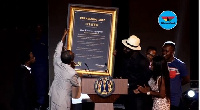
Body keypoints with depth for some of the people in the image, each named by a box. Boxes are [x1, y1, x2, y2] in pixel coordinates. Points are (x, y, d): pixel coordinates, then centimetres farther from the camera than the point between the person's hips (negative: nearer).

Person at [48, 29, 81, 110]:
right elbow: (77, 84, -7)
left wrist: (64, 36, 14)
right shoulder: (72, 73, -28)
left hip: (54, 96, 6)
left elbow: (58, 50, 5)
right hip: (63, 100, -6)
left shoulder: (57, 63, -13)